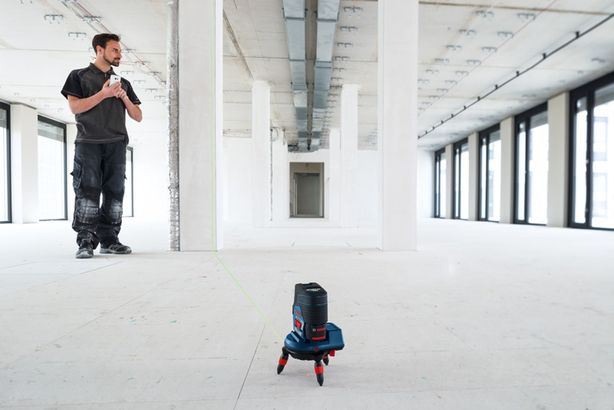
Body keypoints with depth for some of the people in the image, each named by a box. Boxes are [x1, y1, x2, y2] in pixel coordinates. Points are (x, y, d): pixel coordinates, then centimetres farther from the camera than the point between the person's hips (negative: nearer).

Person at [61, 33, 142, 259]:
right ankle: (85, 241, -7)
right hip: (88, 143, -3)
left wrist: (124, 97, 1)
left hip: (116, 145, 3)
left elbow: (138, 117, 16)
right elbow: (74, 107, -1)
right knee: (87, 191, -9)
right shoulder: (79, 76, 13)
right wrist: (103, 94, -8)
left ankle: (109, 239, 3)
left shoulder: (123, 83, 23)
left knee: (114, 193, -2)